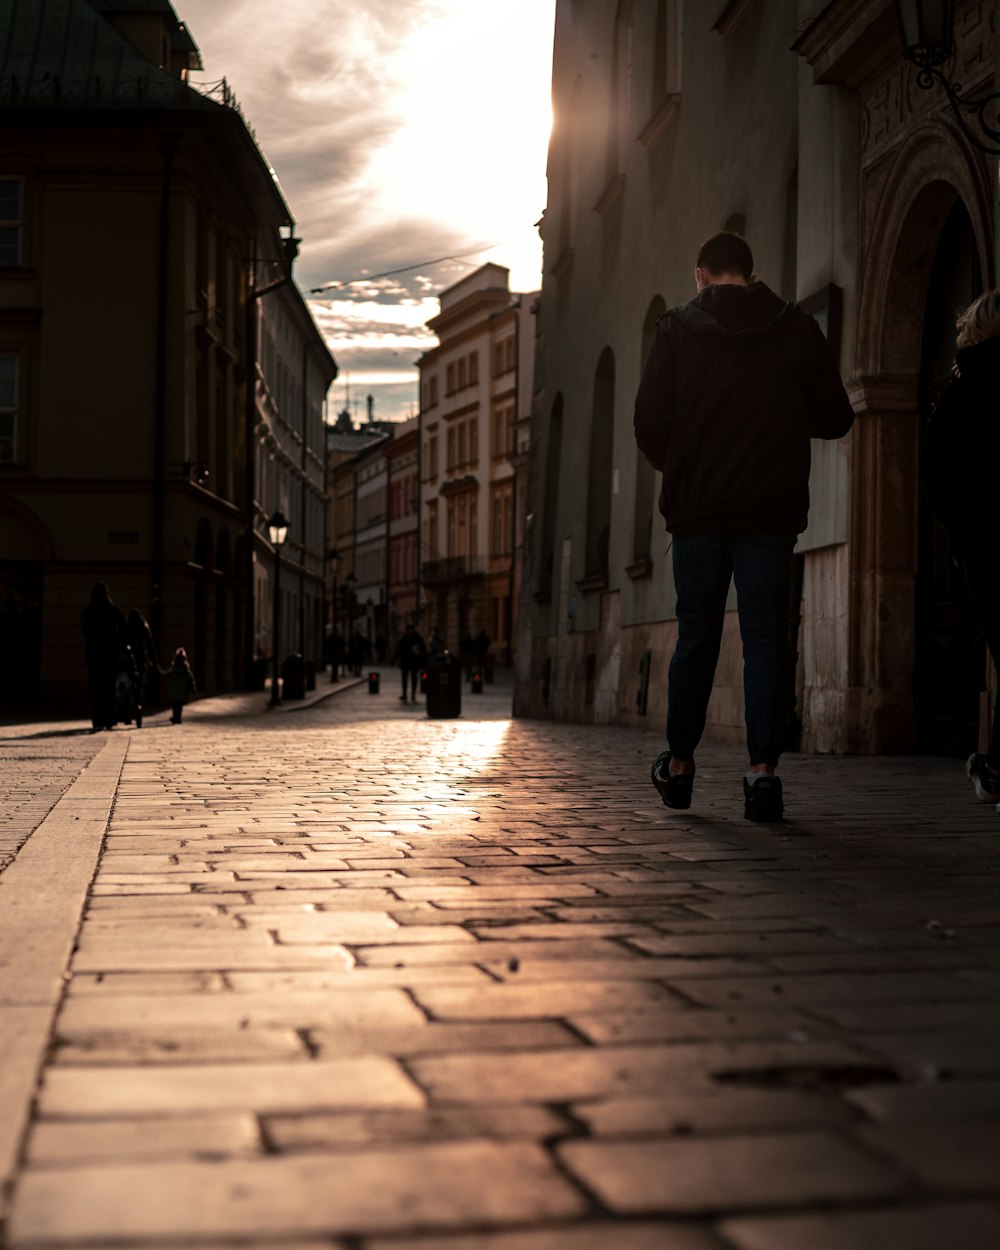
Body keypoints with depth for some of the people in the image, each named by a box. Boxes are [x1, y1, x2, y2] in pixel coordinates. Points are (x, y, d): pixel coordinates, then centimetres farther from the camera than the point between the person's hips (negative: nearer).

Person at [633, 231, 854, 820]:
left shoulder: (676, 330, 1)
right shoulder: (798, 329, 4)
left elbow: (650, 424, -4)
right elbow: (835, 419, 6)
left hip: (697, 508, 0)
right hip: (773, 510, 0)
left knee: (696, 638, 11)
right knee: (766, 639, 1)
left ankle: (679, 763, 23)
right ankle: (764, 768, -7)